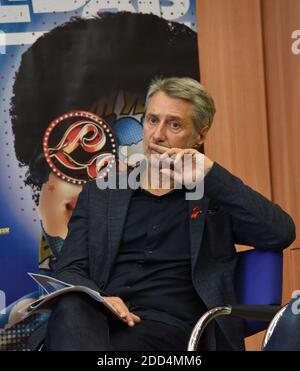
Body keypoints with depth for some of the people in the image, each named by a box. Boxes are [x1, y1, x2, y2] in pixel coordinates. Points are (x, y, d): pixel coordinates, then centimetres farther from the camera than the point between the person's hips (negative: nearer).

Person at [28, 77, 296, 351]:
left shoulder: (217, 199, 16)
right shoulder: (99, 193, 22)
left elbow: (282, 234, 0)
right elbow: (68, 271, 14)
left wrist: (212, 176, -4)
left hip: (167, 325, -3)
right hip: (97, 320, 4)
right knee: (71, 307, -35)